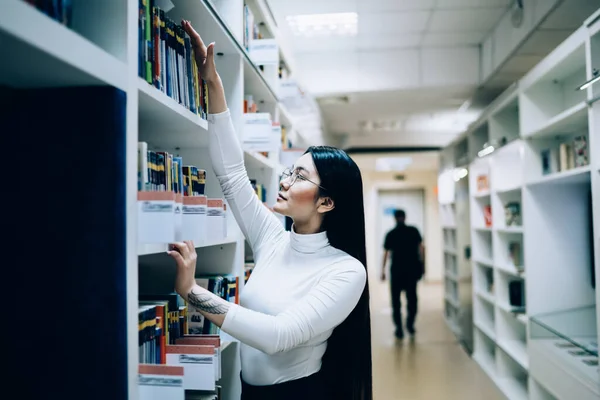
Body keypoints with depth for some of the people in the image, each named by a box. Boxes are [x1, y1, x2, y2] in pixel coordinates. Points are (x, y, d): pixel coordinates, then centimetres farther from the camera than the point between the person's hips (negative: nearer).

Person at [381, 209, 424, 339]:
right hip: (412, 270, 1)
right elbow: (421, 248, -4)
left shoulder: (391, 234, -1)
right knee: (412, 298, 14)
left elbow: (386, 253, -1)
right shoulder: (413, 231, 1)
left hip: (396, 270, -1)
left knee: (396, 300, 6)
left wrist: (383, 270, 5)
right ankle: (410, 325, 14)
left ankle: (399, 329, 3)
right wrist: (422, 265, 3)